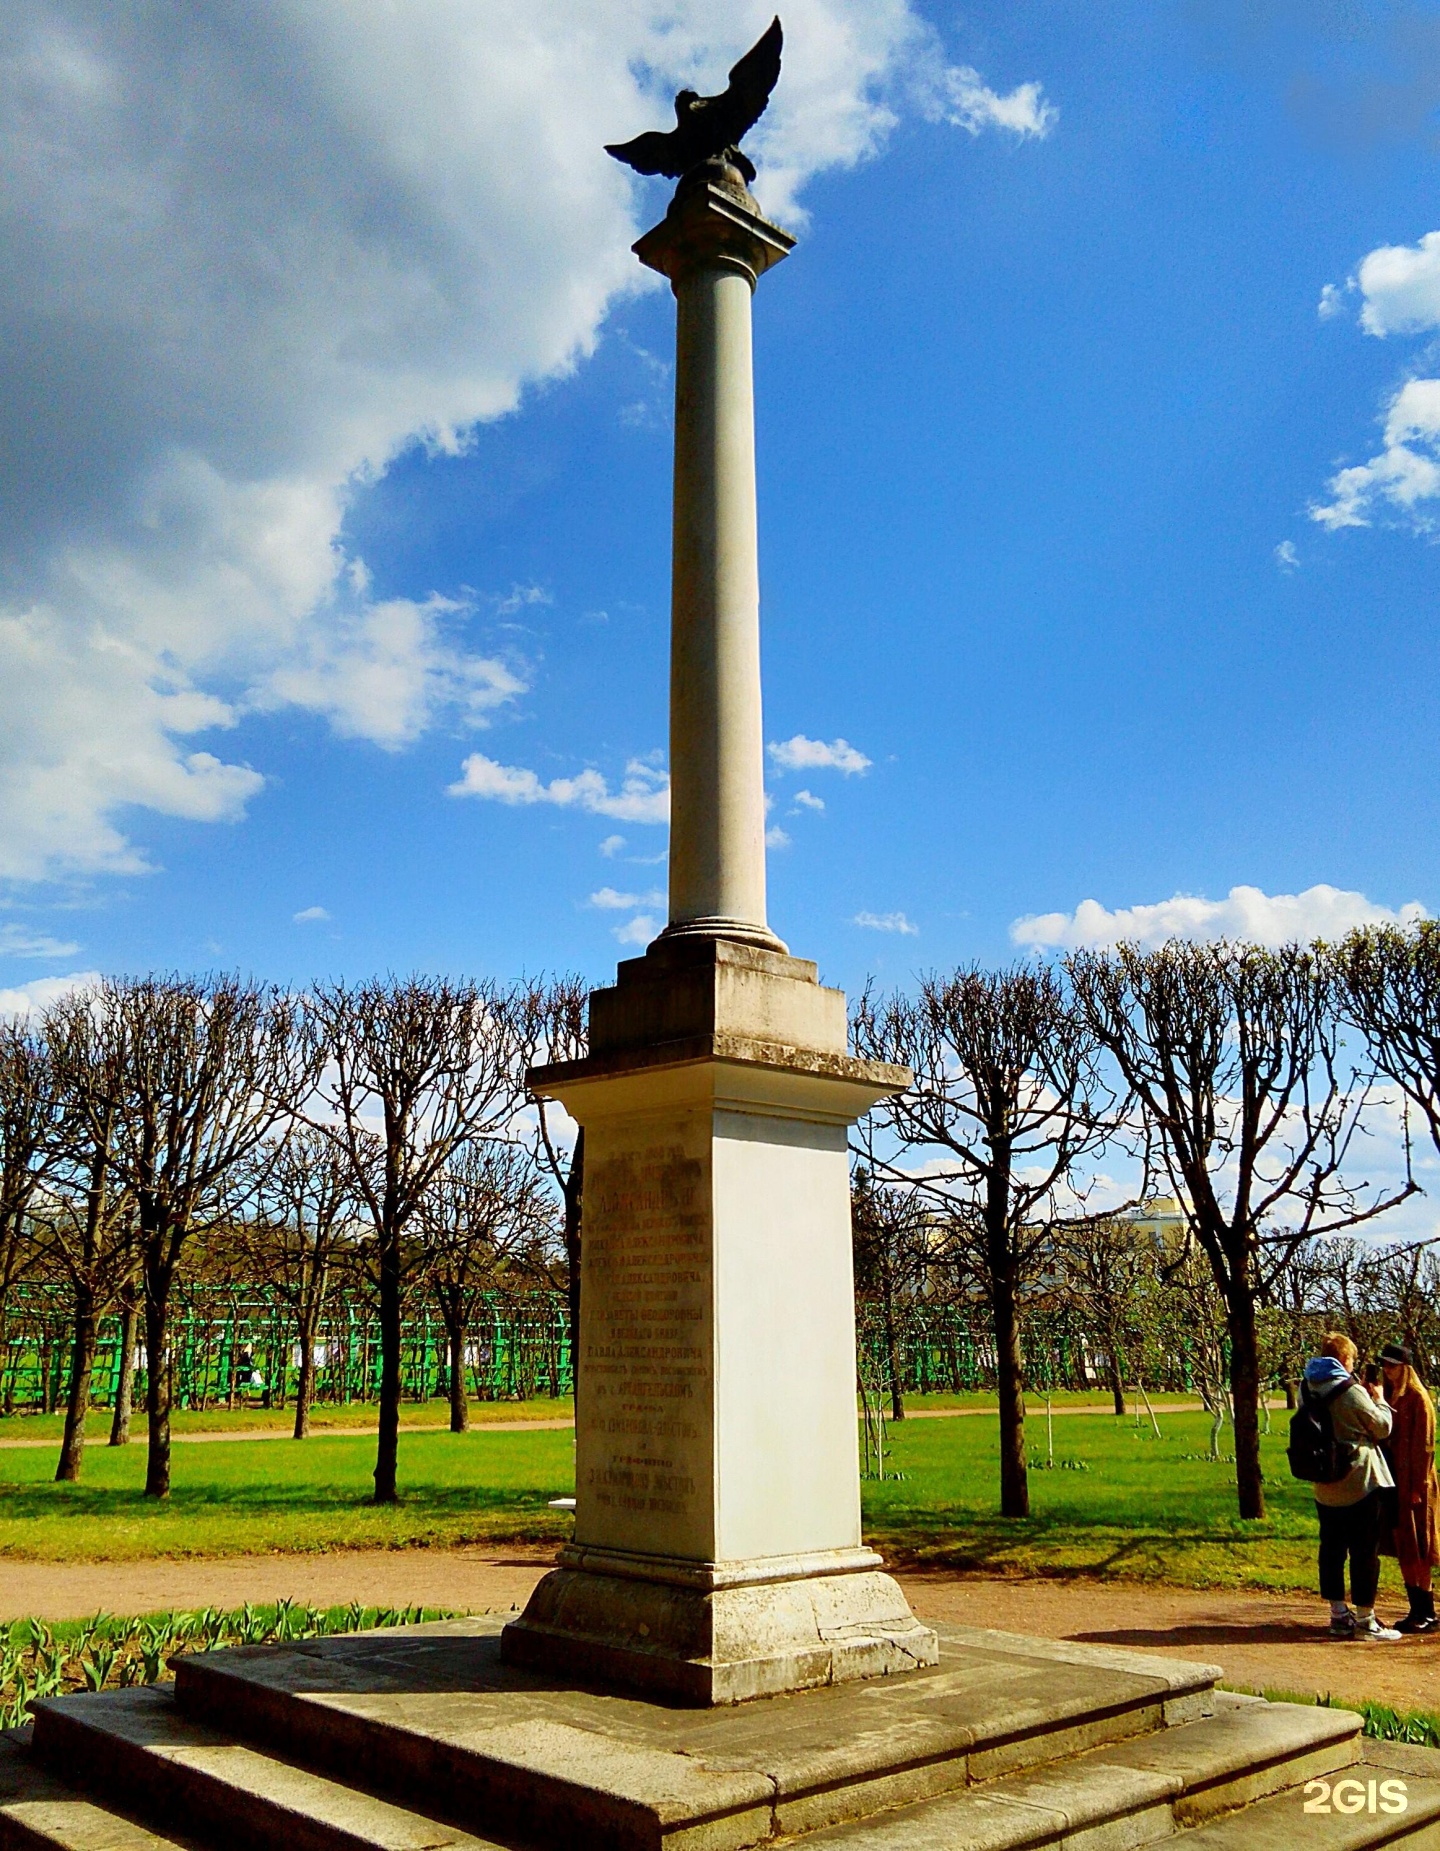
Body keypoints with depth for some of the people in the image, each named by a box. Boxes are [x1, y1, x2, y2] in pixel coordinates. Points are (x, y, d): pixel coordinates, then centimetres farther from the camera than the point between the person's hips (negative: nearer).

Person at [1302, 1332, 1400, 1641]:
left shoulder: (1309, 1392, 2)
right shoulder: (1352, 1393, -17)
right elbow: (1382, 1427, -7)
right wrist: (1379, 1399, 9)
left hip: (1326, 1490, 6)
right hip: (1360, 1485, -6)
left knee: (1332, 1550, 12)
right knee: (1365, 1552, 3)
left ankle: (1338, 1615, 19)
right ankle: (1365, 1621, 7)